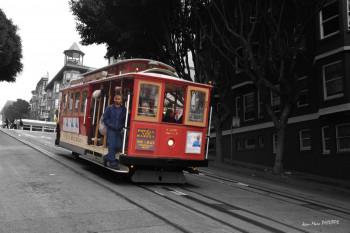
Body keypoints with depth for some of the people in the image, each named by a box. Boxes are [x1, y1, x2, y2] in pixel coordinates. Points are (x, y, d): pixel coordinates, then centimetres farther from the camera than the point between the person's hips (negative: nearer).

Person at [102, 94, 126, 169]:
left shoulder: (124, 109, 6)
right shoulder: (109, 108, 2)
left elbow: (126, 119, 9)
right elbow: (105, 118, 3)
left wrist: (122, 126, -6)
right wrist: (110, 125, -9)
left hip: (119, 130, 3)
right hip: (111, 130, -3)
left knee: (118, 146, 2)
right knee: (111, 145, -6)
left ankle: (106, 157, 24)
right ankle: (113, 163, 2)